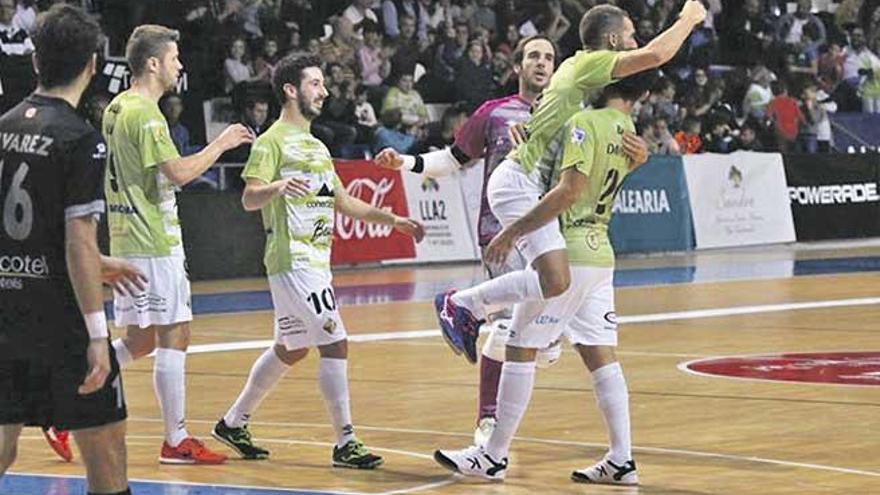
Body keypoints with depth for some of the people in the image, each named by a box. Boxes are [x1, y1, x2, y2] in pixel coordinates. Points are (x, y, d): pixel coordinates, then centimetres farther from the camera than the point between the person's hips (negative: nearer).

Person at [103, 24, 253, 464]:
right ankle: (176, 441, 0)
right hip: (154, 243, -10)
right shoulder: (145, 114, -16)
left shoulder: (116, 109, 14)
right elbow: (180, 172, -23)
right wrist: (222, 143, -11)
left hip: (127, 239, 10)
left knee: (140, 341, 14)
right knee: (175, 336, -4)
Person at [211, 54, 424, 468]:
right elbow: (249, 198, -19)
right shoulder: (273, 142, -8)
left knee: (290, 348, 16)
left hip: (315, 259, 10)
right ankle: (345, 442, -9)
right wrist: (277, 187, -40)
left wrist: (393, 220, 17)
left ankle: (234, 423, 27)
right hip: (293, 260, -10)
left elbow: (342, 201, 24)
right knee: (335, 343, -12)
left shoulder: (316, 146, 19)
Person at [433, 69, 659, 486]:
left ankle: (494, 456, 5)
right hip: (600, 252, 8)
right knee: (601, 355, 7)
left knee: (520, 350, 0)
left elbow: (570, 189, -24)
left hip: (568, 252, -8)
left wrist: (511, 232, -20)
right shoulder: (629, 134, 9)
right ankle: (621, 460, 4)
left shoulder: (585, 123, -14)